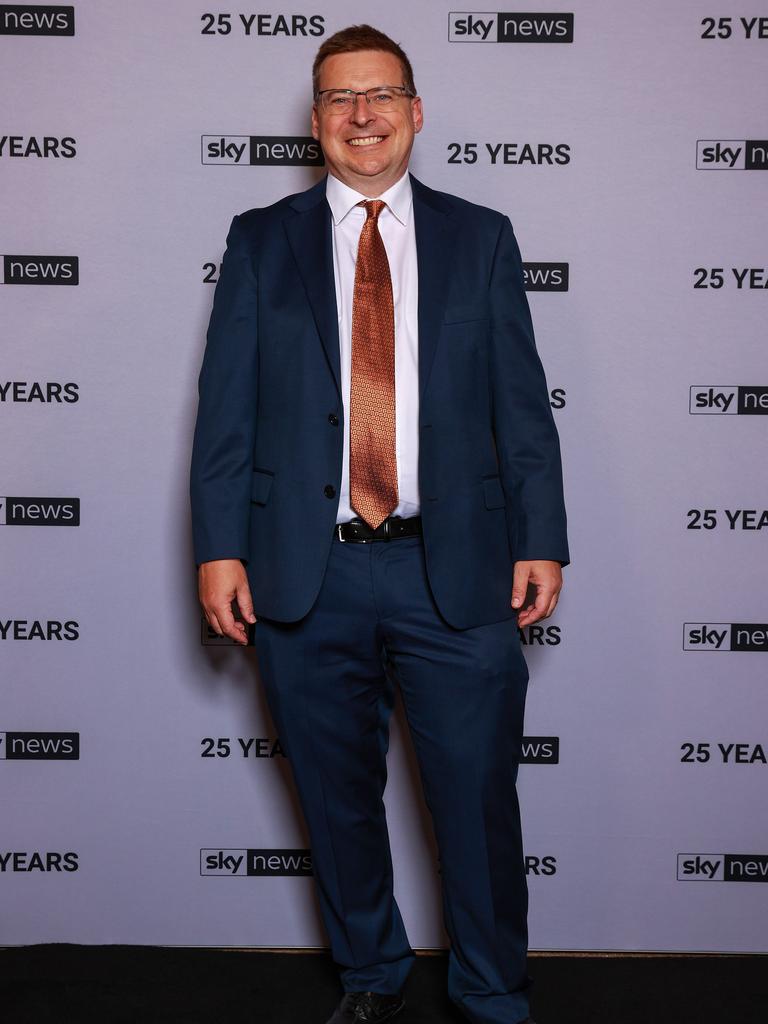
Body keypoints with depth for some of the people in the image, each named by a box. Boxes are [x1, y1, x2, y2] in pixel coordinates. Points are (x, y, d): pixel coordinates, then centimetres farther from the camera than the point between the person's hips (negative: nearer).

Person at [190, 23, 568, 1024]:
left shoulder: (480, 238, 9)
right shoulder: (261, 242, 8)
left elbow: (523, 405, 6)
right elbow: (226, 407, 4)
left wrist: (540, 541, -1)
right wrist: (219, 547, -5)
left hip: (456, 568, 0)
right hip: (306, 574, 1)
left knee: (479, 800, 4)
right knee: (339, 799, 13)